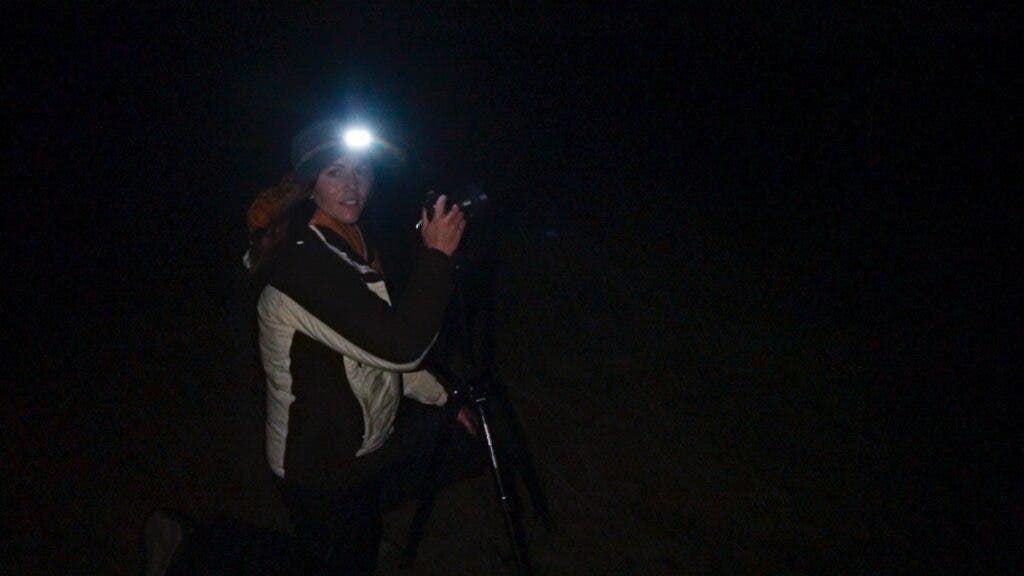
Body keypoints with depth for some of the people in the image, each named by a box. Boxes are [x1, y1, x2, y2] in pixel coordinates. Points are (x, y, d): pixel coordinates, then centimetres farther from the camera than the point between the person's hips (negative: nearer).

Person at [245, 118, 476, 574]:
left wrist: (440, 398, 10)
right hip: (322, 468, -9)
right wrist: (436, 255, -27)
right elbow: (400, 345, -35)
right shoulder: (300, 261, -28)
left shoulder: (347, 245, 4)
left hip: (358, 448, 9)